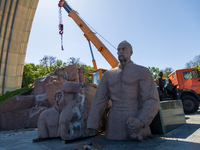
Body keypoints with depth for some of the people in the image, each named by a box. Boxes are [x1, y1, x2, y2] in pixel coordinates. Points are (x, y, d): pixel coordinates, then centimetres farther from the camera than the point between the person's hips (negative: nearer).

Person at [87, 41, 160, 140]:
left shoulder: (142, 72, -2)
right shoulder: (108, 75, 9)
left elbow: (152, 101, -10)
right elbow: (98, 101, 3)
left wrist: (141, 121, -27)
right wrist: (92, 126, -5)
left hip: (136, 128, -3)